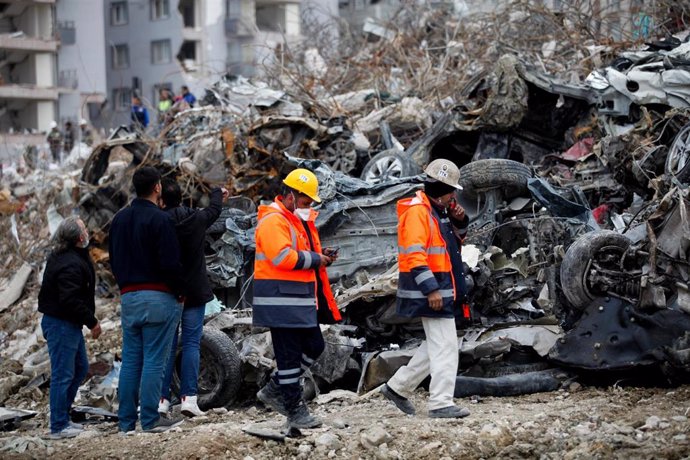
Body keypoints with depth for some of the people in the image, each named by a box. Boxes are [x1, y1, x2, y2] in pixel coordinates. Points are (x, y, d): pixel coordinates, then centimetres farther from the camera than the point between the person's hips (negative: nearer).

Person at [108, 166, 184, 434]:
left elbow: (113, 259, 19)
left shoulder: (120, 219, 12)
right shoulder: (159, 219, -12)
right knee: (154, 361, -4)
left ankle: (126, 420, 11)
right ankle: (150, 419, -3)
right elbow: (170, 263, -15)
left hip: (128, 297, 7)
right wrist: (179, 291, -2)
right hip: (158, 298, -7)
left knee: (130, 360, 10)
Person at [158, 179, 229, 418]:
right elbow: (215, 209, 21)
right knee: (191, 343, 3)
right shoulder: (198, 219, -2)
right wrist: (218, 193, 42)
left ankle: (162, 398, 2)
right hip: (195, 292, 1)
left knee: (167, 345, 5)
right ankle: (188, 397, -4)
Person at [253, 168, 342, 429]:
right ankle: (295, 411, 5)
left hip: (301, 300, 10)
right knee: (289, 355, -3)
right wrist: (315, 259, -16)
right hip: (282, 302, -10)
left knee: (314, 347, 15)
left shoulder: (300, 220, 19)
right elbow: (283, 257, -26)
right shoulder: (274, 221, -15)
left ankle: (274, 391, 25)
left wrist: (321, 255, 8)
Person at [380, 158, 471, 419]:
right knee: (444, 346, -9)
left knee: (436, 345, 15)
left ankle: (398, 387, 22)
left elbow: (456, 240, 29)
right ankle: (441, 404, -6)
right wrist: (431, 289, -27)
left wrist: (459, 221, 7)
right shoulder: (417, 211, -14)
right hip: (430, 290, -10)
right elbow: (414, 254, -22)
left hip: (442, 289, 10)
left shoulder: (437, 211, 17)